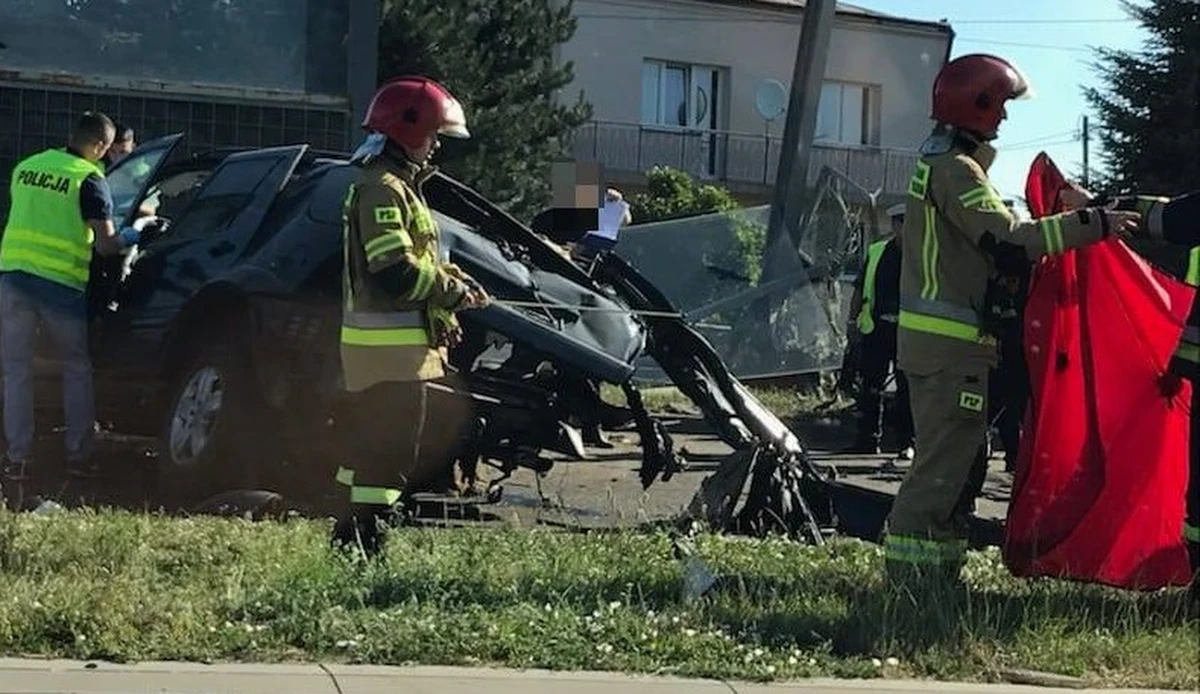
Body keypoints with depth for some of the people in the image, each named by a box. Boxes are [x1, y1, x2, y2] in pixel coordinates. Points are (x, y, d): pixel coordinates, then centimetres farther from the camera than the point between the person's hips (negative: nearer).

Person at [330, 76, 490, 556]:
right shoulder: (383, 190, -15)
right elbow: (395, 273, -24)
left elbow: (417, 260, 24)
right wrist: (453, 291, -13)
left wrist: (454, 281, 7)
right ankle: (365, 537, -8)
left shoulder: (398, 187, 19)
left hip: (386, 342, 11)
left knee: (373, 443, 16)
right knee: (392, 445, -9)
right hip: (390, 346, -11)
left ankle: (350, 535, 23)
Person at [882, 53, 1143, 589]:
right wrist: (1094, 223, -22)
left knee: (961, 461, 15)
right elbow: (1008, 243, -24)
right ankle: (913, 576, -7)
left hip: (935, 341, 11)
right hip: (950, 344, -11)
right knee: (944, 463, -9)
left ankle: (934, 574, 19)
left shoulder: (941, 161, 19)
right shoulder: (956, 169, -14)